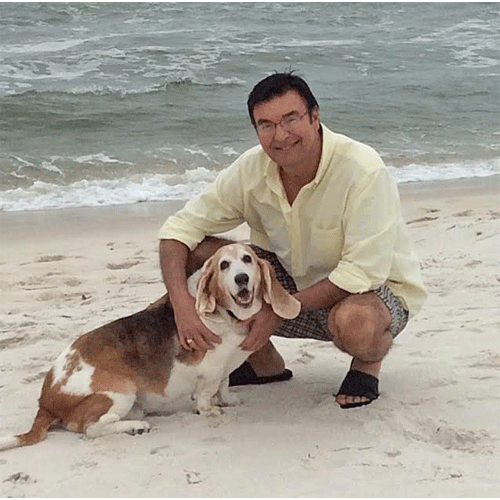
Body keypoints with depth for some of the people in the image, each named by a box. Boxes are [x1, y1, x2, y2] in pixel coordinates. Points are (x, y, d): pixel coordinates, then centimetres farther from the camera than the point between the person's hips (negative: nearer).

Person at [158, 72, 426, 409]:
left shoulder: (363, 170, -27)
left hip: (375, 289, -5)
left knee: (353, 322, -42)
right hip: (297, 282, 5)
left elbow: (363, 273, -30)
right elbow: (180, 229, -10)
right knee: (199, 252, -14)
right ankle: (265, 363, 6)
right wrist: (182, 302, -27)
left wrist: (280, 309, -30)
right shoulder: (252, 169, -12)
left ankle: (369, 361, -1)